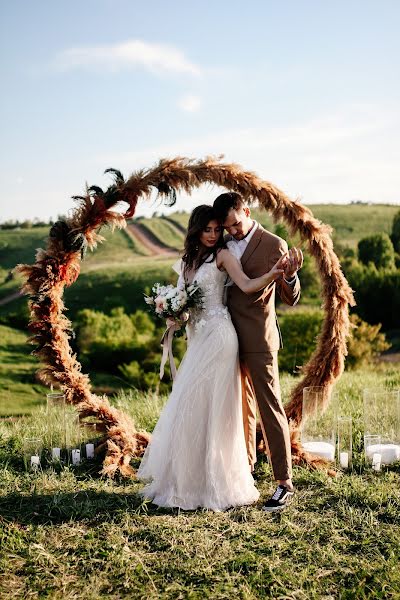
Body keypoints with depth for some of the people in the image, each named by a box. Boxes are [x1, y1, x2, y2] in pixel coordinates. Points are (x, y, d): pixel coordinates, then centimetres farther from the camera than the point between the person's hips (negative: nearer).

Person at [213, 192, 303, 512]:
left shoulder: (274, 245, -9)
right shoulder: (224, 244, 8)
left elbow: (291, 298, -11)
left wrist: (290, 274, -31)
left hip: (259, 340, -6)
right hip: (231, 339, 6)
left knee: (270, 408, -5)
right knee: (243, 407, 18)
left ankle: (284, 483, 1)